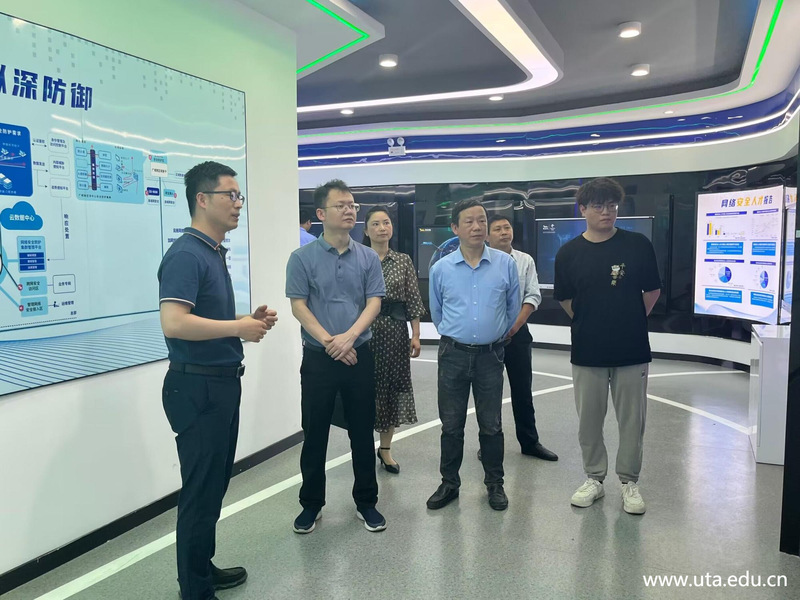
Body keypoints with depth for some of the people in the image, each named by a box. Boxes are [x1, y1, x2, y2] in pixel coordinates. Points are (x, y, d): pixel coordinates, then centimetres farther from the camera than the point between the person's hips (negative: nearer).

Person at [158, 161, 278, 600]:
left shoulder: (215, 253, 13)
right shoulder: (186, 255, -17)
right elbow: (174, 322, -30)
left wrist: (251, 320, 4)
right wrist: (239, 327, -20)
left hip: (221, 383, 10)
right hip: (197, 387, -10)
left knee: (215, 484, 19)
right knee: (201, 489, 3)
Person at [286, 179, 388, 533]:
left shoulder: (368, 257, 3)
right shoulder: (302, 258, -2)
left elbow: (374, 303, -2)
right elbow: (298, 307, -6)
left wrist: (349, 336, -18)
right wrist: (329, 342, -15)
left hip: (360, 356, 2)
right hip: (318, 358, -1)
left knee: (362, 432, 9)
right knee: (315, 433, 8)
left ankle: (366, 503, 25)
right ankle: (311, 504, 25)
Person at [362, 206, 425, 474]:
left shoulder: (404, 261, 5)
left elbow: (413, 301, 4)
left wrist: (415, 335, 0)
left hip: (396, 329, 2)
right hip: (366, 329, -2)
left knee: (394, 385, 7)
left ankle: (385, 447, 22)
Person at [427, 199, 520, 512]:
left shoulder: (505, 264, -3)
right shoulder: (440, 269, -2)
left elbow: (513, 308, 10)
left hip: (490, 355, 0)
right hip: (453, 355, 0)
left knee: (491, 425, 11)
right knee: (451, 425, 9)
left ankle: (495, 484, 28)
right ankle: (449, 483, 25)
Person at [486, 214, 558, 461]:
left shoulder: (525, 261, 5)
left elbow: (533, 296, 1)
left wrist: (515, 325, -10)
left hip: (518, 331, 2)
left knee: (522, 390, 9)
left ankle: (530, 442, 22)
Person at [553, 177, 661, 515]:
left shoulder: (638, 245, -3)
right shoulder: (569, 253, -1)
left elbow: (652, 291, 7)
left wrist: (631, 322, 9)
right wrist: (588, 323, 10)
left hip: (632, 350, -1)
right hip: (587, 351, 1)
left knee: (632, 420, 8)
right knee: (588, 420, 10)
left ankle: (629, 482, 25)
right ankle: (594, 478, 27)